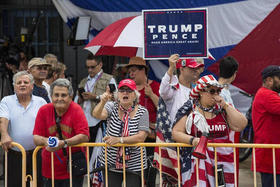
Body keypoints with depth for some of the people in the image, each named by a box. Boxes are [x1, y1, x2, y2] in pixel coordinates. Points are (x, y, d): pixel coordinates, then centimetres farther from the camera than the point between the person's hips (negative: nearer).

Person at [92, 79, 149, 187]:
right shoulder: (112, 107, 0)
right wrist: (103, 102, -40)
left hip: (134, 165, -1)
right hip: (111, 164, 1)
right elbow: (97, 114, -21)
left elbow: (141, 137, -14)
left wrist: (119, 140, -23)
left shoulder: (142, 112, -4)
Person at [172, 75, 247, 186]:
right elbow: (176, 133, 2)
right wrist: (192, 140, -16)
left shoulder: (222, 109, 13)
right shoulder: (190, 110, 5)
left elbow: (240, 126, 3)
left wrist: (226, 106, -1)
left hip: (223, 161, 3)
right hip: (198, 160, -3)